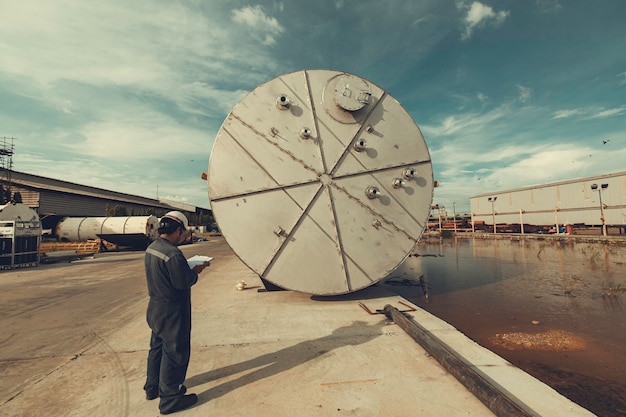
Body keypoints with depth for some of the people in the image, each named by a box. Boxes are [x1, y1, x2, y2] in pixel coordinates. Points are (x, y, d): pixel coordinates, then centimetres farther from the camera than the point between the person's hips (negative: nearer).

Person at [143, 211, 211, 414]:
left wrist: (190, 267, 3)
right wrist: (196, 271, -8)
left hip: (156, 308, 10)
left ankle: (152, 388, 43)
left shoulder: (151, 248, 1)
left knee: (157, 348, 24)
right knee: (175, 354, 6)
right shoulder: (173, 254, -29)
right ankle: (170, 399, 22)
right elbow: (184, 282, -25)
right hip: (172, 313, -10)